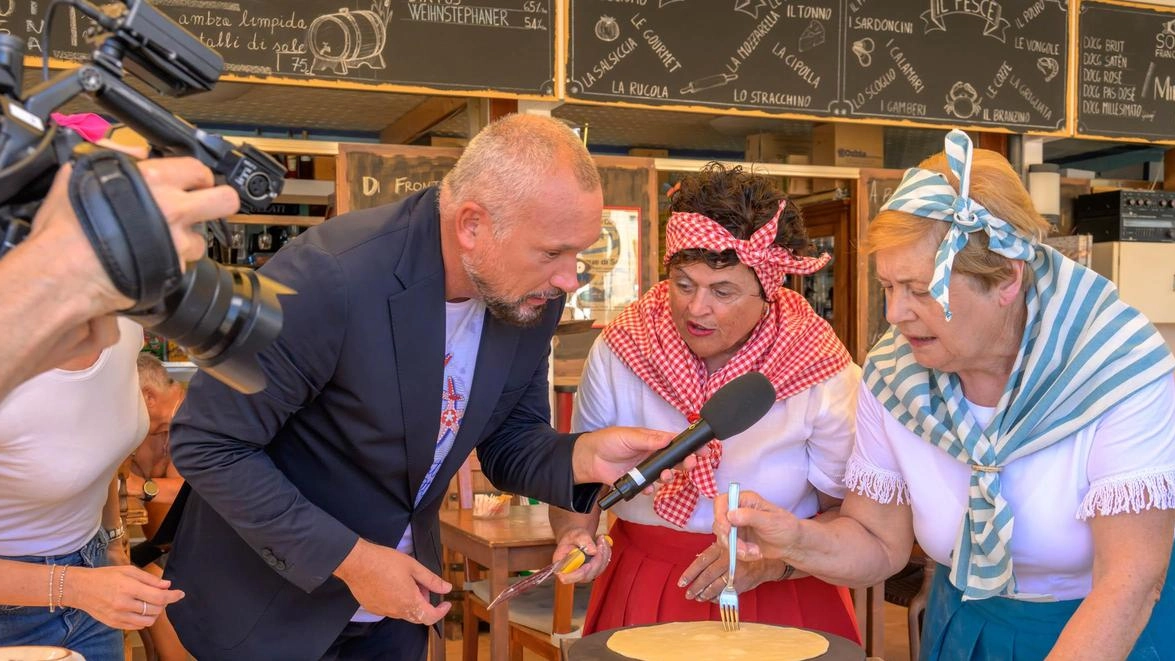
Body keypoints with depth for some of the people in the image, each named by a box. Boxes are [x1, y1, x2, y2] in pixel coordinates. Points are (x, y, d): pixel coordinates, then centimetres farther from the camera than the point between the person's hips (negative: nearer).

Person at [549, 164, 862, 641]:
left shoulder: (824, 374, -13)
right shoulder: (617, 354, -10)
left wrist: (773, 560, -22)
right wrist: (576, 537, -18)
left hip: (778, 603, -1)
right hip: (641, 600, 1)